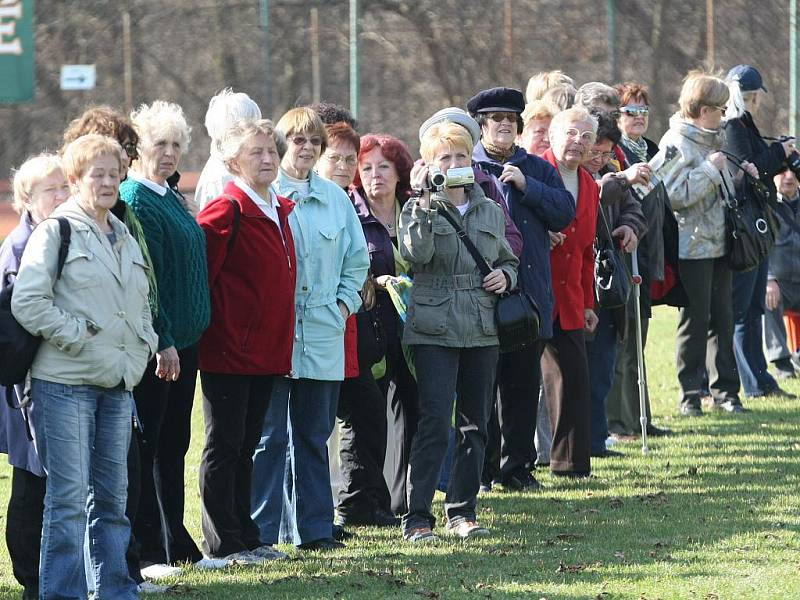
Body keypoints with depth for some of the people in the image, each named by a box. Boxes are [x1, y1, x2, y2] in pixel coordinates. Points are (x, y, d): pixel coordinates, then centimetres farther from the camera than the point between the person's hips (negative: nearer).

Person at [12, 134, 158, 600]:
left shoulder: (126, 238, 18)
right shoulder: (56, 232, -4)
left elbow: (143, 303, 29)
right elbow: (27, 303, -13)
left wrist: (145, 342, 11)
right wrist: (78, 334, -14)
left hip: (118, 384, 7)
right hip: (65, 382, -7)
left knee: (112, 495, 10)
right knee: (69, 497, -8)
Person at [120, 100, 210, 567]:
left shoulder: (171, 198, 15)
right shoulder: (135, 200, -13)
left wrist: (188, 334, 17)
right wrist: (163, 341, -21)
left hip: (182, 339, 9)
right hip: (153, 343, -9)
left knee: (174, 442, 13)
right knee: (146, 444, -3)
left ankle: (176, 544, 20)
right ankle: (145, 548, 0)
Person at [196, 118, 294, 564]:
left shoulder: (280, 212, 13)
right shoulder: (226, 213, -14)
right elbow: (201, 277, -17)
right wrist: (217, 332, -14)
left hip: (267, 351, 8)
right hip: (229, 351, -8)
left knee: (246, 447, 15)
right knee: (224, 448, -1)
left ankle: (246, 537, 21)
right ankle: (223, 544, 3)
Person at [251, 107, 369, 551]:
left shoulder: (335, 198, 12)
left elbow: (357, 257, 20)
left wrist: (345, 301, 8)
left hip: (323, 332, 5)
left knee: (314, 434, 10)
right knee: (269, 436, -4)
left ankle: (315, 527, 16)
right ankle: (260, 530, -1)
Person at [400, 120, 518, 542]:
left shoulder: (490, 211, 12)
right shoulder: (419, 209, -1)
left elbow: (509, 260, 25)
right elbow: (416, 254, -19)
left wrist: (505, 276, 2)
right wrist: (424, 201, -23)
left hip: (482, 332, 5)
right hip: (434, 331, -5)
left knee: (475, 424, 9)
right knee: (434, 423, -12)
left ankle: (462, 511, 20)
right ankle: (417, 518, -10)